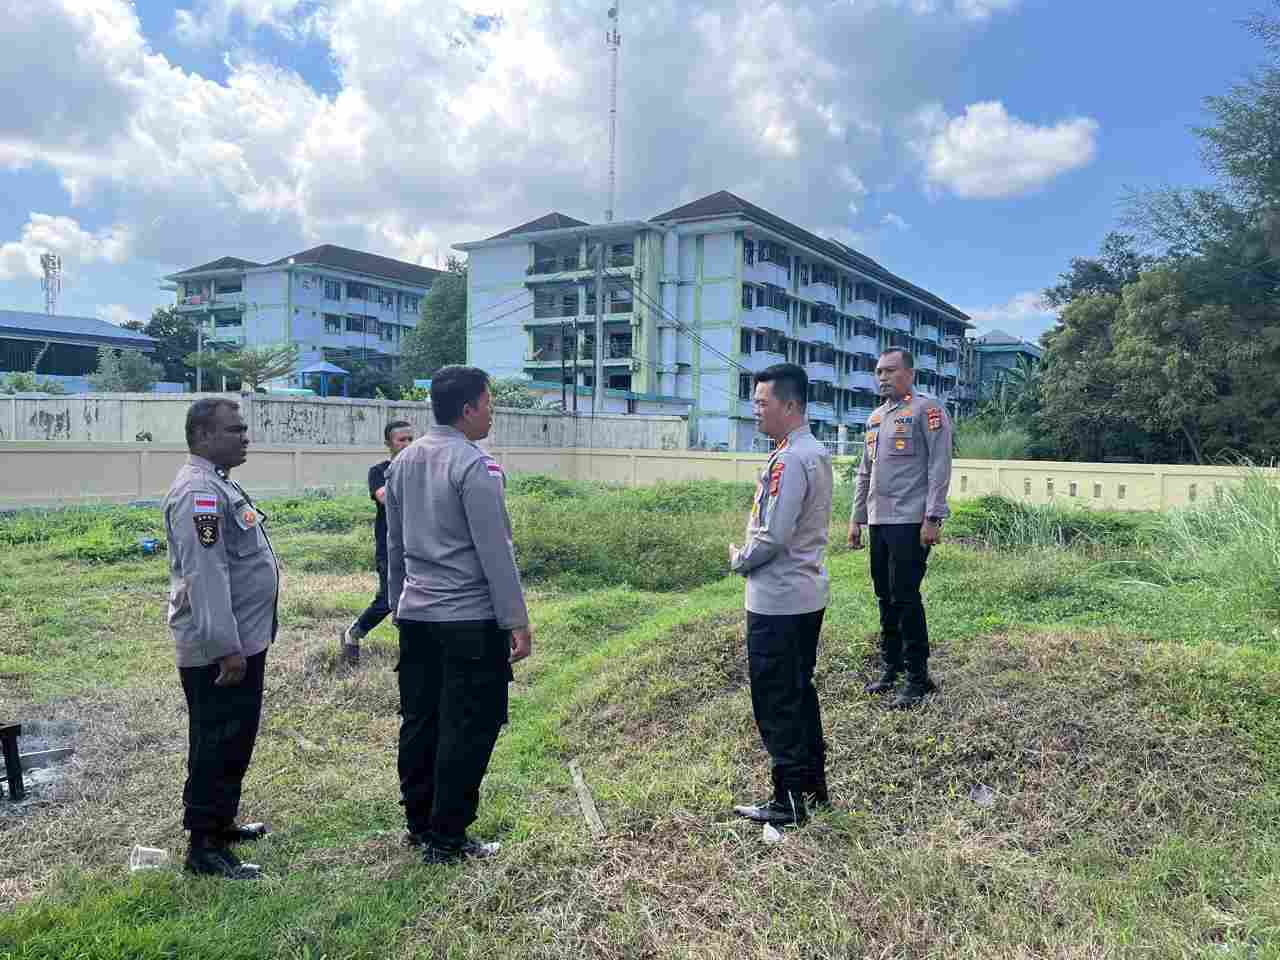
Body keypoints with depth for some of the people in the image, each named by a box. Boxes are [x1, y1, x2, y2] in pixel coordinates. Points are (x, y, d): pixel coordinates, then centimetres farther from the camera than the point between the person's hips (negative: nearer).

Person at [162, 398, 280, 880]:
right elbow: (205, 575, -26)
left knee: (233, 740, 20)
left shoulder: (219, 484, 14)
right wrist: (226, 649, -26)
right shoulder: (199, 491, -20)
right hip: (219, 651, -10)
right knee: (218, 745, -1)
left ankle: (220, 820, 34)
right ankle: (204, 847, 10)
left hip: (241, 641, 10)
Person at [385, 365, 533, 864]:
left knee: (419, 721, 15)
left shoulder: (402, 462, 9)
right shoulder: (475, 466, -15)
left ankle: (418, 823, 26)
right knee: (468, 728, 3)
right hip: (470, 619, -8)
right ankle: (446, 837, 11)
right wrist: (516, 621, -11)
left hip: (415, 616, 8)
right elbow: (495, 551, -16)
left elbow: (393, 544, 15)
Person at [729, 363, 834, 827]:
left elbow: (772, 537, -24)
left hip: (777, 602, -10)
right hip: (808, 594, 10)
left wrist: (740, 559, -6)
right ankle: (814, 783, 31)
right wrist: (749, 556, 13)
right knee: (801, 691, 20)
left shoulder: (789, 461, -22)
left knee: (776, 702, 2)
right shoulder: (816, 452, 10)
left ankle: (789, 799, 12)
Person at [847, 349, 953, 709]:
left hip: (910, 523, -7)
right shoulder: (875, 417, 18)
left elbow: (940, 466, -11)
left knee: (905, 598, -6)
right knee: (885, 598, 12)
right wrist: (856, 519, 18)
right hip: (878, 522, 8)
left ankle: (918, 677, 3)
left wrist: (932, 518, -16)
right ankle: (890, 668, 22)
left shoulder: (926, 409, -4)